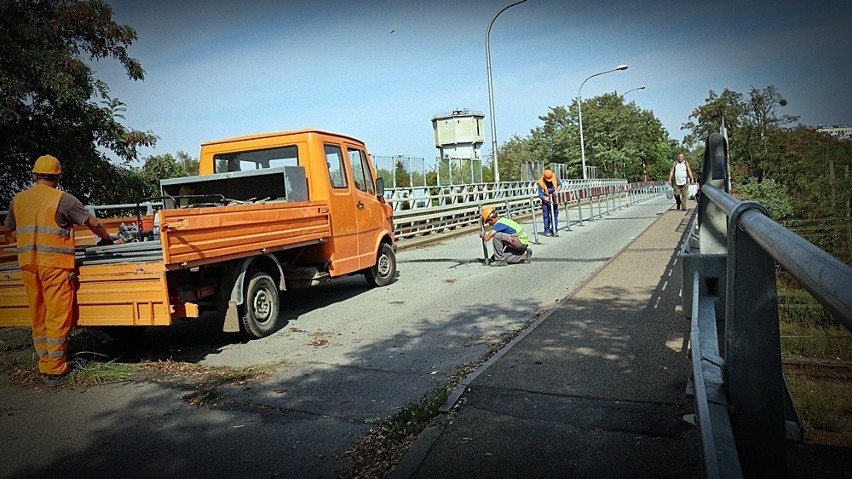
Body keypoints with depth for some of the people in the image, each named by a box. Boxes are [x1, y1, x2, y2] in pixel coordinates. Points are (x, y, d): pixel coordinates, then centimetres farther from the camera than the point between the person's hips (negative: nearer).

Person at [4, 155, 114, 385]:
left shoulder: (17, 200, 9)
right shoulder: (63, 199, -6)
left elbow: (13, 232, 19)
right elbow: (93, 223, -2)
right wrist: (106, 238, 16)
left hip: (28, 263, 5)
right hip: (55, 263, -5)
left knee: (38, 317, 13)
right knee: (58, 317, 0)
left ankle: (44, 365, 21)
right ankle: (55, 370, 2)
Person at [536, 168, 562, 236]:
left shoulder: (555, 178, -8)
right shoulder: (540, 182, -20)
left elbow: (560, 184, 8)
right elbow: (540, 194, -19)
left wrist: (557, 190, -10)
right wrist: (545, 198, -34)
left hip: (555, 200, 3)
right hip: (546, 202, -3)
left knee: (555, 214, 5)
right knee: (546, 216, -2)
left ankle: (554, 230, 12)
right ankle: (547, 231, 7)